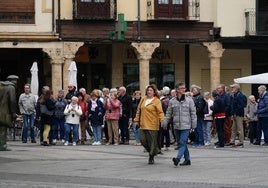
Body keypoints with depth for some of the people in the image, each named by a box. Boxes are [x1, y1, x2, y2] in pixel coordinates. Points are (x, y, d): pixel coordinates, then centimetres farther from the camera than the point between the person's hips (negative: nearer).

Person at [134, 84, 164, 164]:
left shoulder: (157, 101, -5)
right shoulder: (143, 99, 11)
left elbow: (160, 112, -12)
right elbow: (139, 110, 18)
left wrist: (162, 121, -24)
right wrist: (136, 120, 14)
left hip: (152, 125, -5)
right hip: (143, 124, 5)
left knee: (152, 141, -2)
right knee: (143, 139, 0)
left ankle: (151, 158, 11)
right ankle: (154, 151, 24)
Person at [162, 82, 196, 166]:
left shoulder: (189, 100, 1)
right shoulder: (172, 101, 5)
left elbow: (193, 113, 2)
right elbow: (168, 113, 11)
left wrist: (194, 124, -1)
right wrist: (165, 123, 4)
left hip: (186, 126, -4)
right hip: (176, 126, 4)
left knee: (182, 142, -14)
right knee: (181, 143, 9)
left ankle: (178, 158, -23)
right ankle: (187, 159, 19)